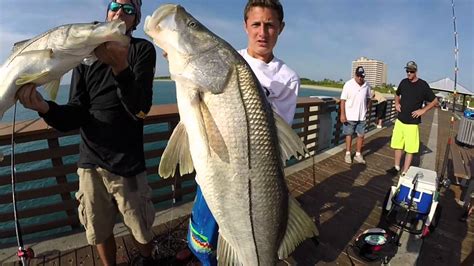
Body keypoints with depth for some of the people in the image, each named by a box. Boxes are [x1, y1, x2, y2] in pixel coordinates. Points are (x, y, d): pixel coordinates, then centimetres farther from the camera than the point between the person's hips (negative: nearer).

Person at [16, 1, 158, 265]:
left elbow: (140, 110, -18)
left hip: (128, 165, -3)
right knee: (100, 232, 17)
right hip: (90, 163, 3)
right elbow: (75, 116, 0)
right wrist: (44, 107, -20)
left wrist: (120, 67, -34)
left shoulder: (142, 50, -3)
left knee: (142, 232, 11)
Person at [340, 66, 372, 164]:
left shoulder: (367, 85, 2)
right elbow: (343, 100, -11)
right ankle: (348, 153, 22)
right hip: (350, 116, -3)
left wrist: (367, 108, 7)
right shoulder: (348, 84, -10)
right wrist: (342, 114, -15)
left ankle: (358, 154, 21)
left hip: (361, 116, 3)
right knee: (349, 134, 8)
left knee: (361, 135, 7)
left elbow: (368, 98, 15)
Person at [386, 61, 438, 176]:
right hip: (400, 120, 4)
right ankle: (396, 167, 29)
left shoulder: (423, 85, -8)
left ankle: (404, 172, 9)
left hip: (412, 123, -4)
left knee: (410, 149, 0)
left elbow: (434, 101, 0)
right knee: (397, 145, 13)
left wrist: (423, 110, -11)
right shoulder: (403, 82, 4)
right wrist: (397, 103, 5)